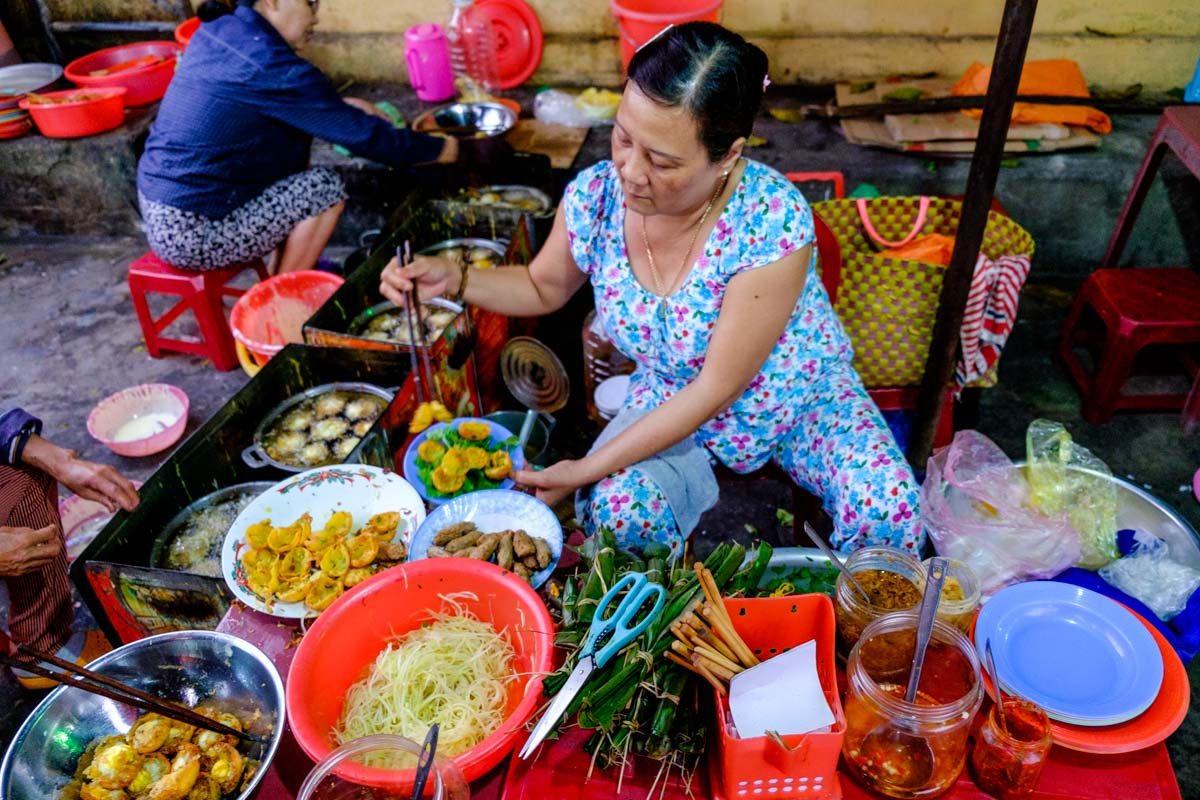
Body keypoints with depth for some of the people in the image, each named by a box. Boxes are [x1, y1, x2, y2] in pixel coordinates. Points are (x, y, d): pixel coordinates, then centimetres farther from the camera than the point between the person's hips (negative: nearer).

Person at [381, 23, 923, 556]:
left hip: (800, 400, -1)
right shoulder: (594, 196, -18)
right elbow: (544, 287, 5)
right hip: (671, 406, 2)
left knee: (890, 519, -24)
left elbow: (717, 388, -26)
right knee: (617, 511, -29)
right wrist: (454, 280, -15)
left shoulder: (774, 220, -30)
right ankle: (692, 481, 4)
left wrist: (586, 469, -26)